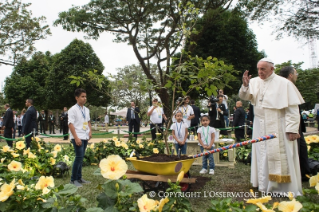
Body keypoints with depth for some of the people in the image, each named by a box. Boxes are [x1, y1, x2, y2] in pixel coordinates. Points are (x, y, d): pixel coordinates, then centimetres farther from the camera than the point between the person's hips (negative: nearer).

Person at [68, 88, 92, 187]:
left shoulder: (86, 110, 12)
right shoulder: (73, 110, -8)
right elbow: (70, 124, -13)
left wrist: (90, 131, 7)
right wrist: (76, 138, -18)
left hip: (85, 137, 7)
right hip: (77, 137, -7)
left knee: (81, 157, 12)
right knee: (79, 157, -8)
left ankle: (79, 177, 22)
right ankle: (73, 179, 5)